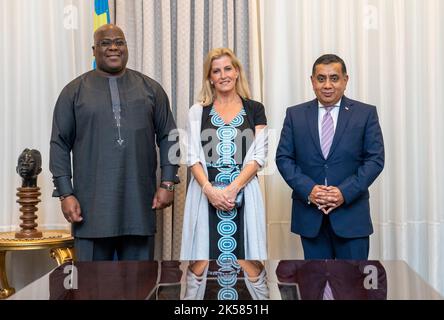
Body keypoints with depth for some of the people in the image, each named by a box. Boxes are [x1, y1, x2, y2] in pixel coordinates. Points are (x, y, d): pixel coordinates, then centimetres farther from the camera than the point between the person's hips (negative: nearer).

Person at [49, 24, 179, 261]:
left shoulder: (151, 89, 11)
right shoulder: (75, 91, 7)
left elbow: (168, 137, 10)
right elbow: (60, 145, 4)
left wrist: (167, 183, 1)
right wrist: (65, 194, -4)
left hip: (140, 203, 1)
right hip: (92, 204, -1)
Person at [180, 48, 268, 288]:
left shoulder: (254, 109, 10)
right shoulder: (197, 111, 11)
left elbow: (258, 157, 2)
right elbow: (193, 157, 3)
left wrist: (232, 189, -12)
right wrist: (209, 190, -13)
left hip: (243, 193, 0)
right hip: (205, 193, 1)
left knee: (249, 266, -5)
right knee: (200, 267, -4)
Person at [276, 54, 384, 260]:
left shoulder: (366, 113, 3)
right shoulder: (295, 115, 7)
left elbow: (375, 159, -2)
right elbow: (283, 158, 3)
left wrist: (345, 192, -13)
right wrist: (308, 189, -12)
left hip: (351, 213, -1)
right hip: (309, 214, 1)